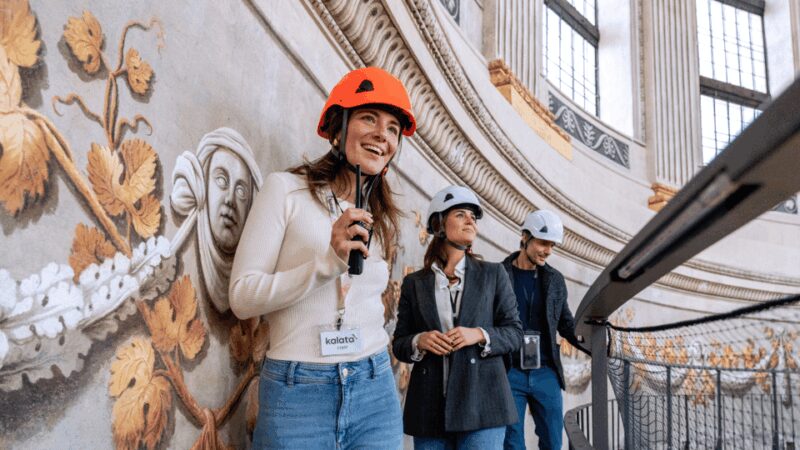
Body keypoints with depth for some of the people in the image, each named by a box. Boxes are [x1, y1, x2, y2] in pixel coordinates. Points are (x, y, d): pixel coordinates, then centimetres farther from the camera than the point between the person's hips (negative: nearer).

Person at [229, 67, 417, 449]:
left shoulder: (380, 217, 12)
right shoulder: (285, 189, -4)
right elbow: (242, 296, -9)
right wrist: (328, 261, -19)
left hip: (375, 391, 5)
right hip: (297, 390, -4)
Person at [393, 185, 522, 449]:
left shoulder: (493, 274, 7)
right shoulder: (414, 283, 8)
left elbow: (514, 332, 5)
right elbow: (399, 344, 9)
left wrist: (480, 335, -13)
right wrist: (419, 341, -13)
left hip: (481, 403, -1)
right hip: (430, 408, 1)